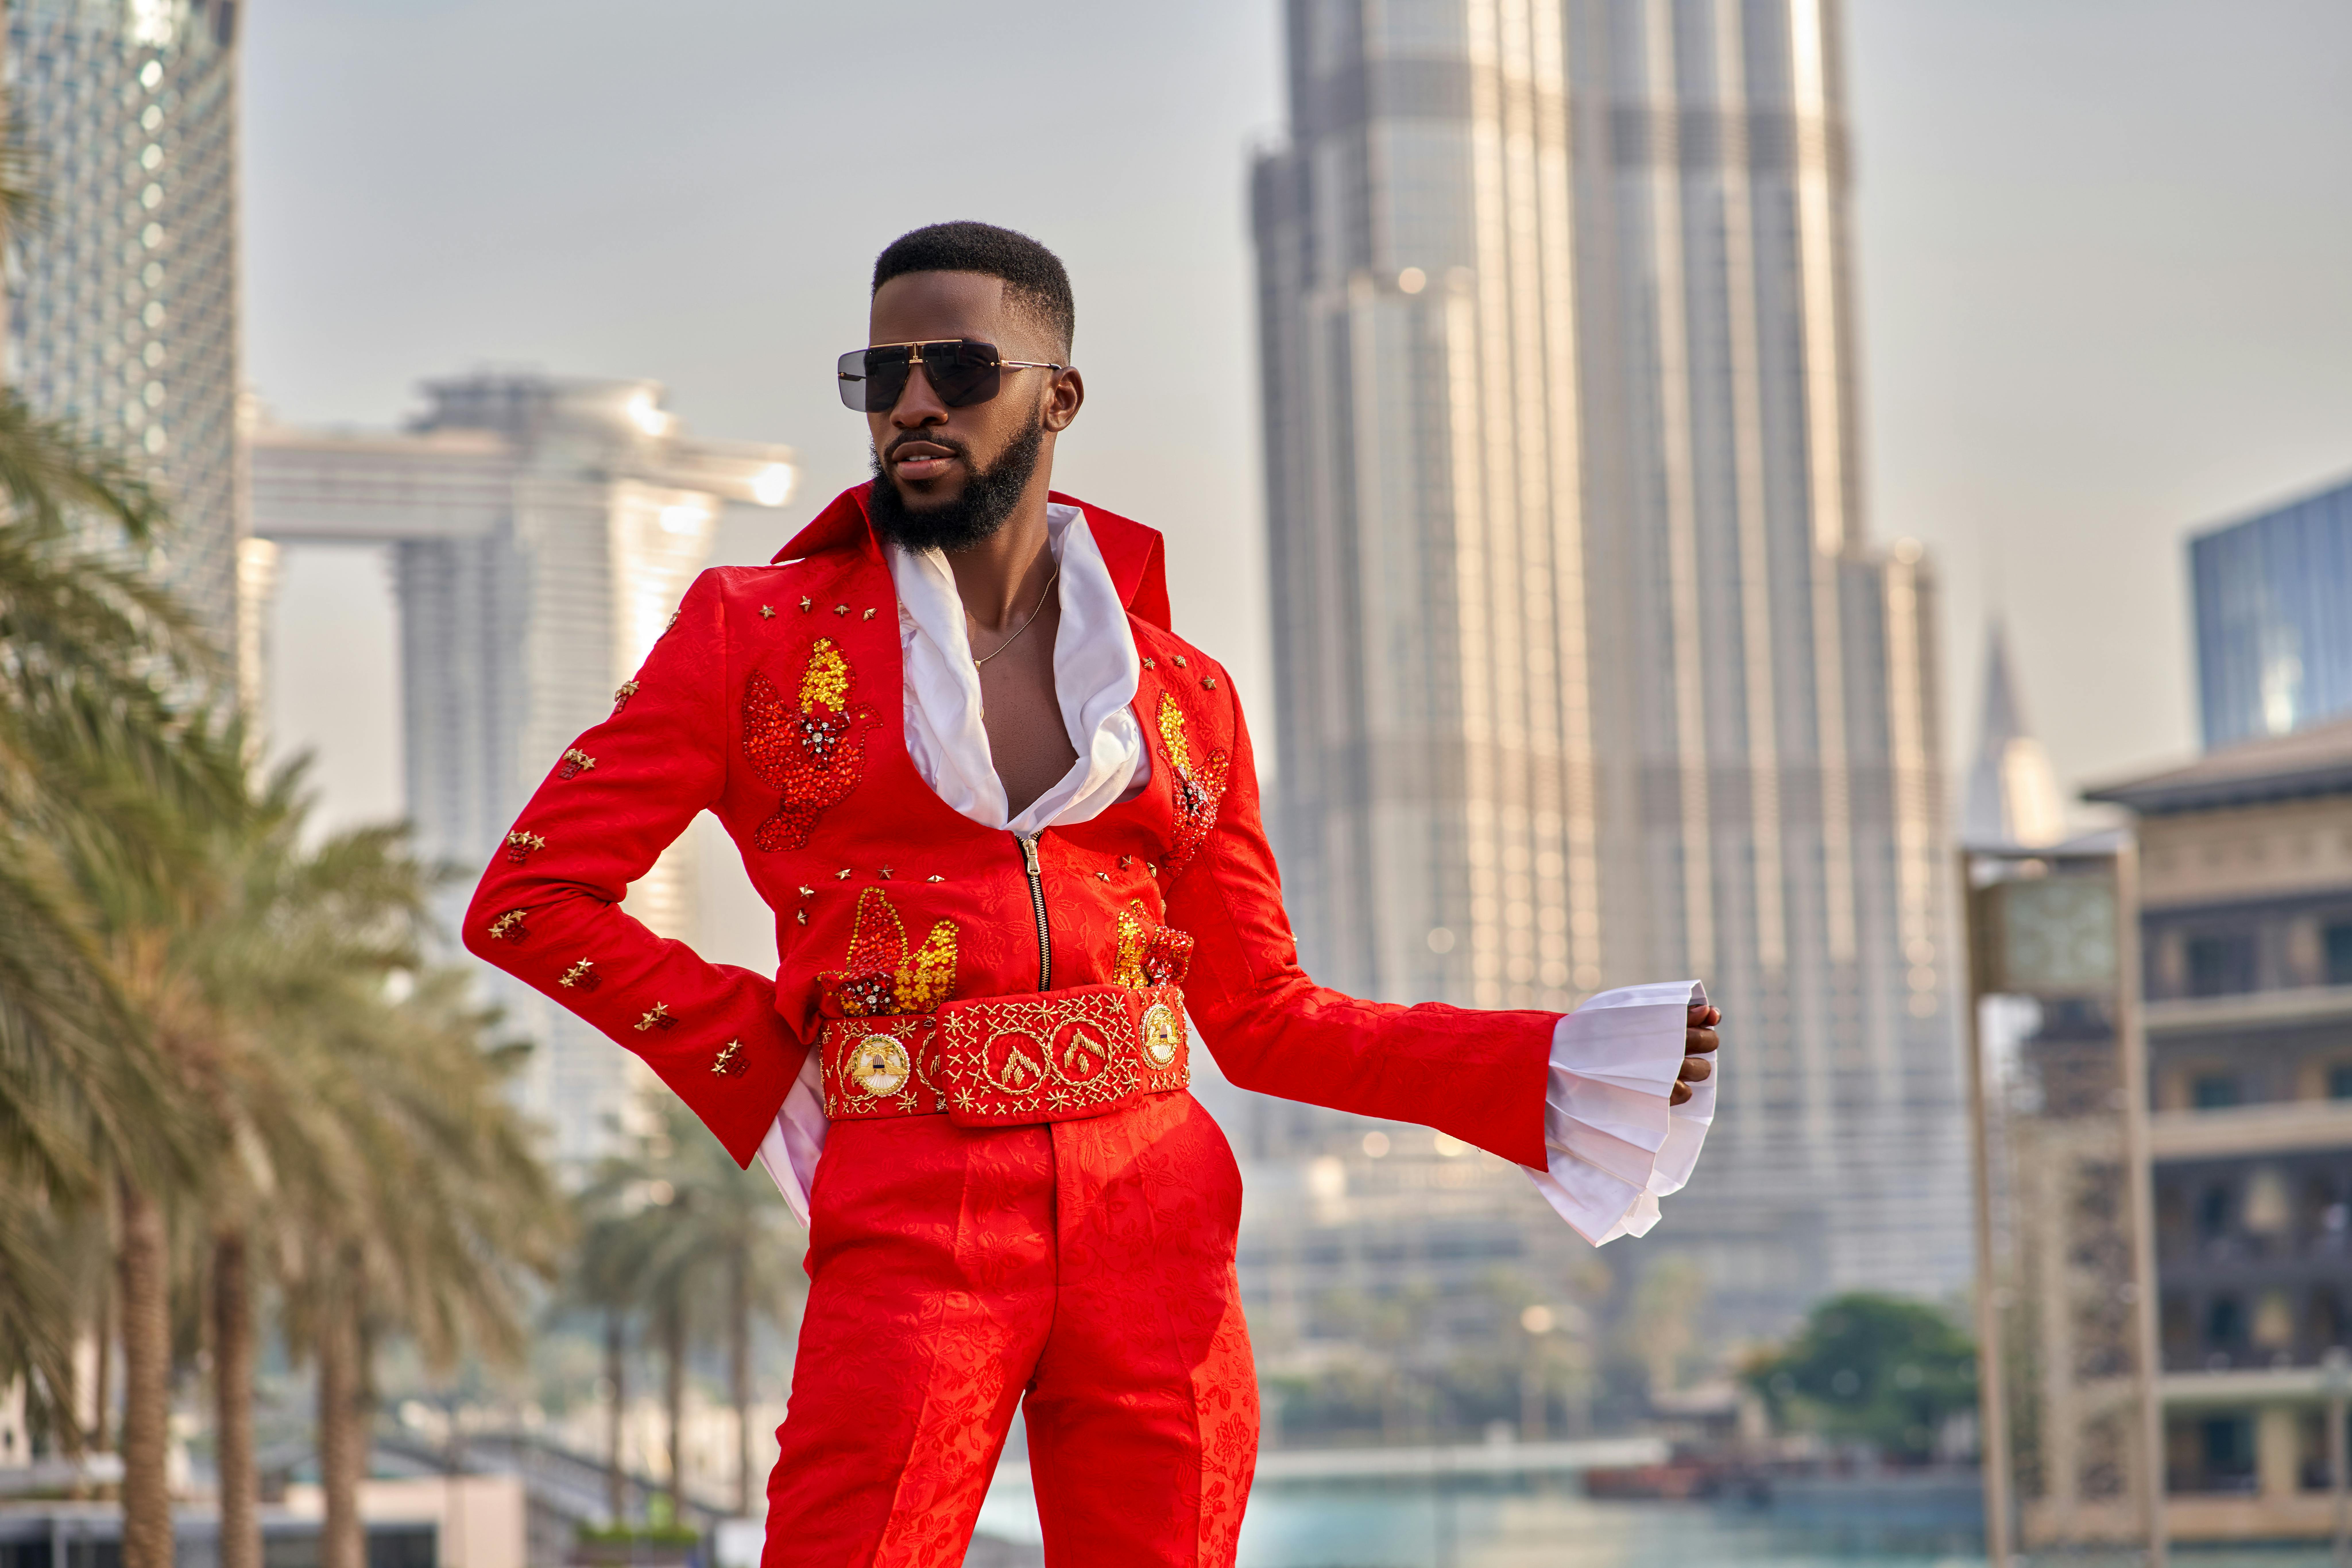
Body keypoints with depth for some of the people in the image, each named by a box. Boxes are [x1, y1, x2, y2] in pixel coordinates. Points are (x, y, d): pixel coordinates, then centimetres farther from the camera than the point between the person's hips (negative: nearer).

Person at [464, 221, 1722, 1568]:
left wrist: (1558, 1064, 7)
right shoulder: (757, 635, 5)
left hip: (1160, 1245, 3)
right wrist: (768, 1063, -2)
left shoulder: (1185, 695, 12)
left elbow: (1266, 1016, 16)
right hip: (913, 1236, -3)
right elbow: (531, 898, 4)